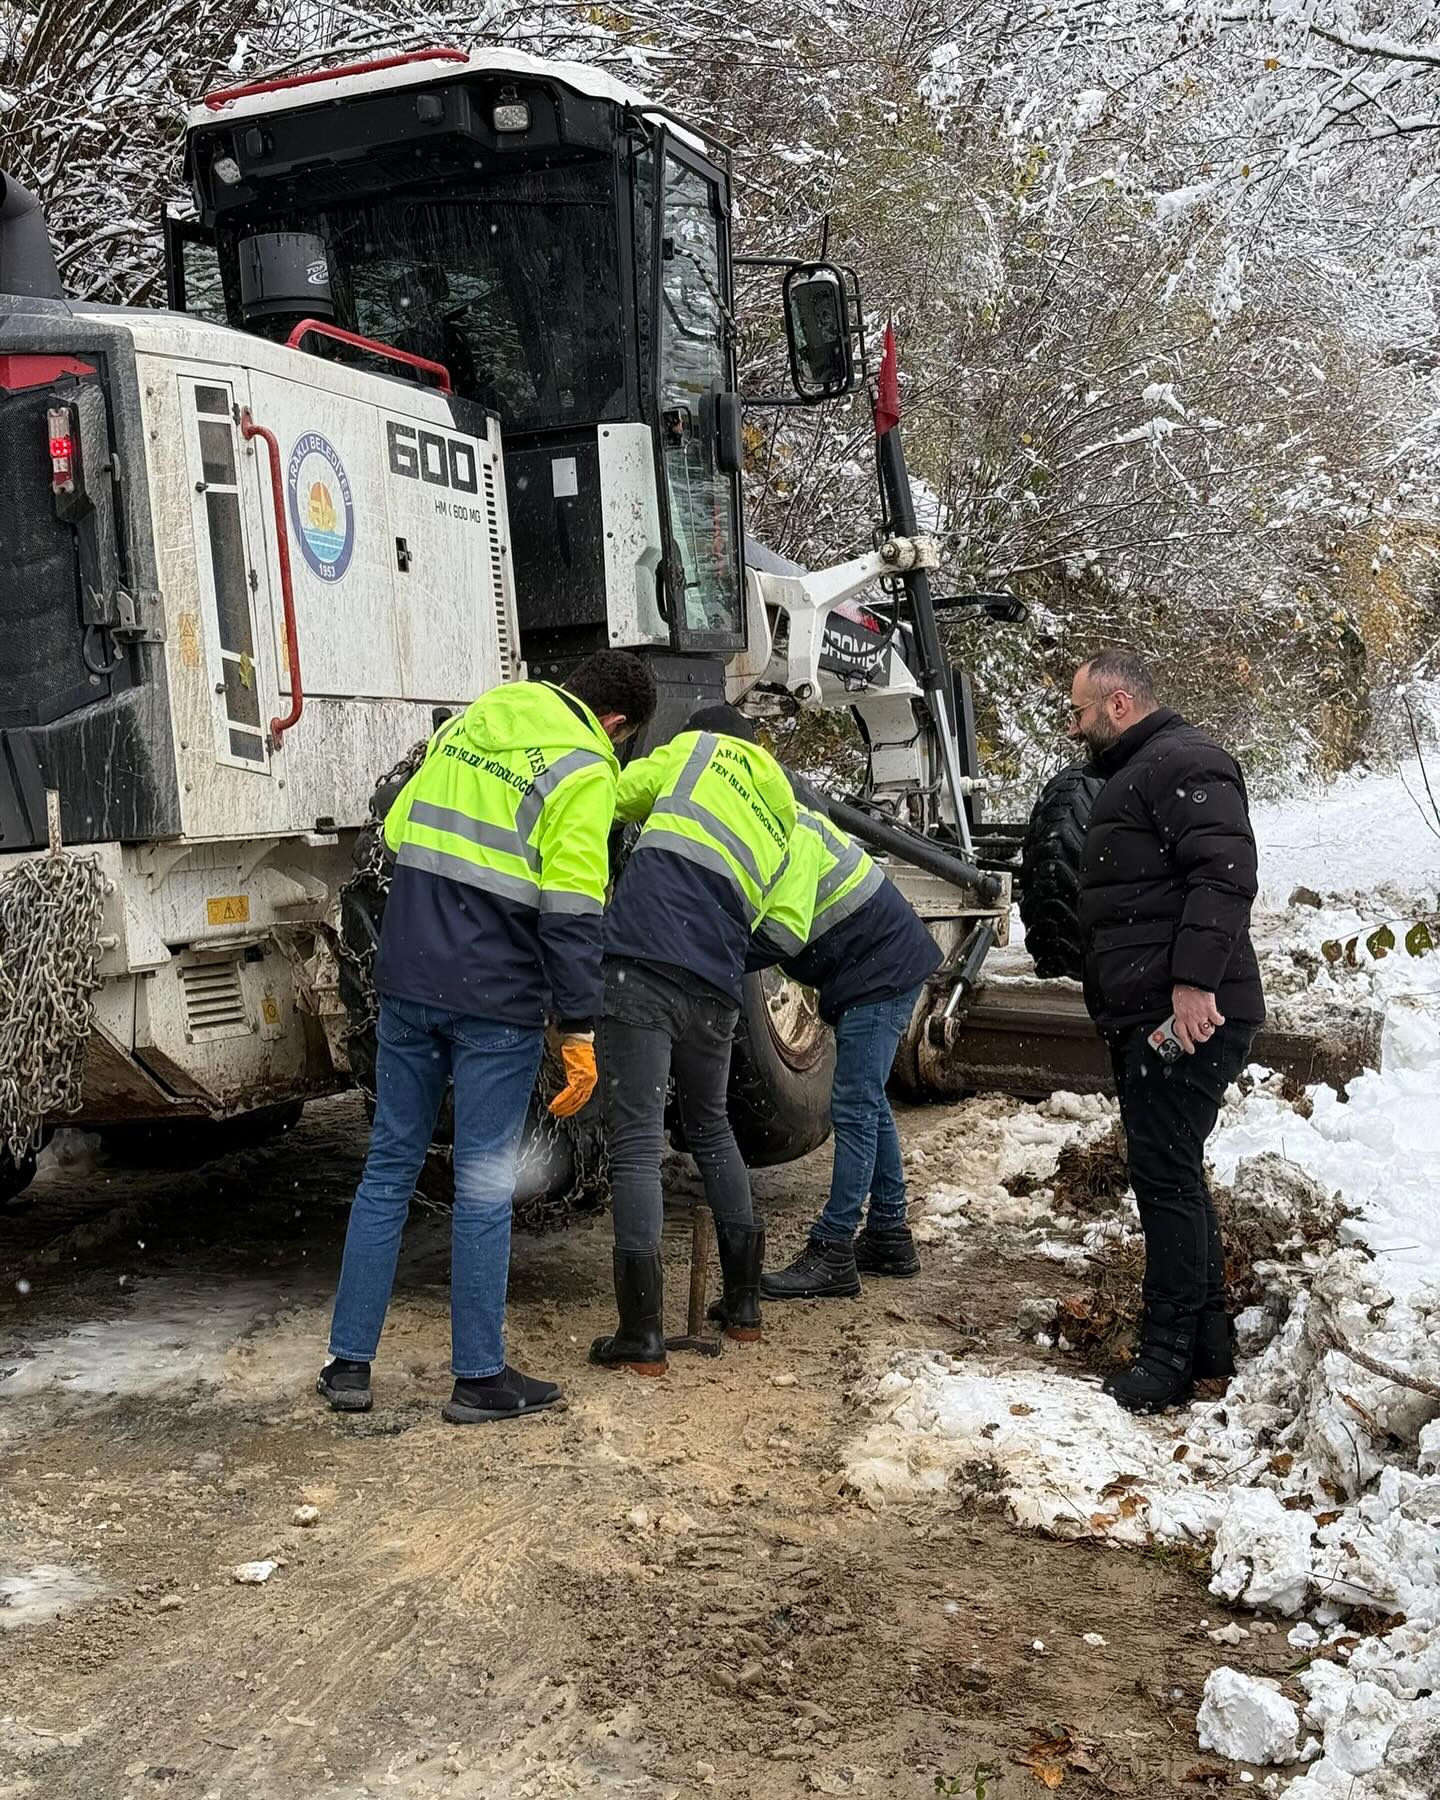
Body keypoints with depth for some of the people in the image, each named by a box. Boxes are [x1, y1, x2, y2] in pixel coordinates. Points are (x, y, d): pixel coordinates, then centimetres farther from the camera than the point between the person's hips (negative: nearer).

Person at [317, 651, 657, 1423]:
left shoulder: (471, 721, 12)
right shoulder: (583, 770, -8)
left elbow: (397, 829, 19)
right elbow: (571, 914, -14)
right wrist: (578, 1030, -11)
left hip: (407, 983, 6)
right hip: (496, 1000, -6)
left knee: (389, 1168, 13)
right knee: (484, 1187, 3)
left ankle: (349, 1364, 17)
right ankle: (479, 1377, 12)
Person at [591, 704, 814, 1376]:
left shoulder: (695, 749, 14)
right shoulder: (784, 826, 24)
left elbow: (618, 796, 19)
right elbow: (786, 932, 13)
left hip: (640, 963, -4)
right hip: (715, 992, 5)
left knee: (637, 1143, -4)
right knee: (711, 1130, 25)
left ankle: (642, 1333, -7)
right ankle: (742, 1302, 29)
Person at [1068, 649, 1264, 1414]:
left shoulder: (1183, 763, -11)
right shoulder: (1134, 773, 23)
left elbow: (1225, 870, -24)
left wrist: (1195, 979, -29)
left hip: (1186, 1014, -11)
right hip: (1145, 1016, 11)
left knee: (1166, 1178, -8)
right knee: (1172, 1176, 15)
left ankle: (1168, 1357, -1)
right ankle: (1207, 1340, 25)